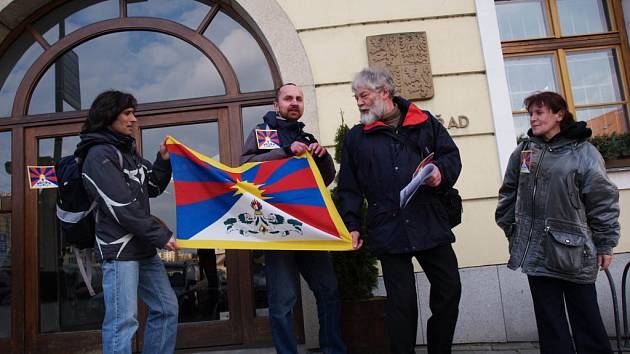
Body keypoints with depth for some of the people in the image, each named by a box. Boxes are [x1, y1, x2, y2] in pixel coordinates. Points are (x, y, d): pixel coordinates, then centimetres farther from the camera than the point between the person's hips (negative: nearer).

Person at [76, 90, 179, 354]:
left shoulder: (128, 150, 16)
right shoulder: (99, 155, -10)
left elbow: (152, 189, 19)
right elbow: (122, 207, -18)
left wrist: (163, 161, 4)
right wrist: (161, 236, -16)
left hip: (143, 248, 9)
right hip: (119, 249, -9)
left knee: (167, 308, 14)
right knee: (123, 321, -8)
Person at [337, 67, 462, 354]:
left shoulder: (425, 123, 10)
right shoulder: (355, 137, 9)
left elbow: (451, 155, 11)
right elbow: (349, 188, 8)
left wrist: (441, 172, -11)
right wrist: (352, 225, 0)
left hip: (431, 223, 2)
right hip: (387, 230, -1)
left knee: (449, 289, 8)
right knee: (401, 300, 3)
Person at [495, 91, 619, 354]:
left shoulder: (583, 152, -5)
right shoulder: (523, 152, 7)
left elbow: (603, 201, -5)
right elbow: (508, 194, 11)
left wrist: (605, 244, -4)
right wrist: (510, 229, 8)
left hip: (574, 252, -3)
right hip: (536, 253, 3)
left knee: (586, 319, 8)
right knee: (550, 322, 10)